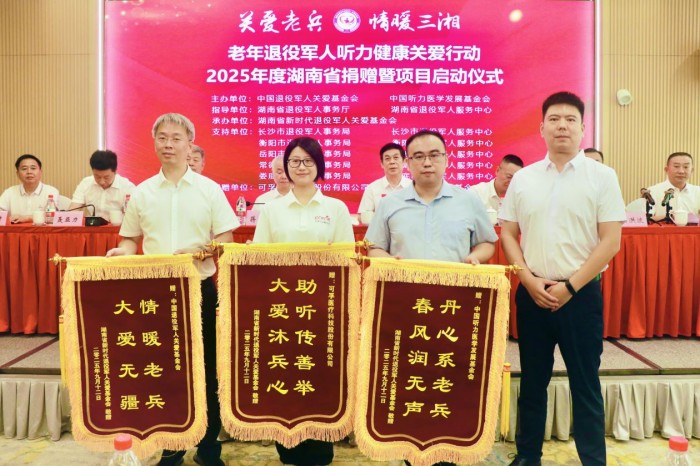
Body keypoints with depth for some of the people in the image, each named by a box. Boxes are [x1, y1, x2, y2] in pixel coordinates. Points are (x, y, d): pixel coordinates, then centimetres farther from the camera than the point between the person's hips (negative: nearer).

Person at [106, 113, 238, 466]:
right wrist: (123, 251, -9)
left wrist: (199, 252, -19)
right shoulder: (142, 192, 7)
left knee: (206, 370, 6)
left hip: (200, 288, -1)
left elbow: (226, 240, -1)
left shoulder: (209, 189, 1)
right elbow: (130, 239, 12)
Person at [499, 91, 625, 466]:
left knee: (585, 383, 8)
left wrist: (570, 286, -11)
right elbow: (508, 234, 6)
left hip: (581, 294, -2)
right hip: (532, 293, 2)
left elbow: (611, 241, -6)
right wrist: (530, 281, -6)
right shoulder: (523, 178, 4)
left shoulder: (602, 176, -2)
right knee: (532, 381, 13)